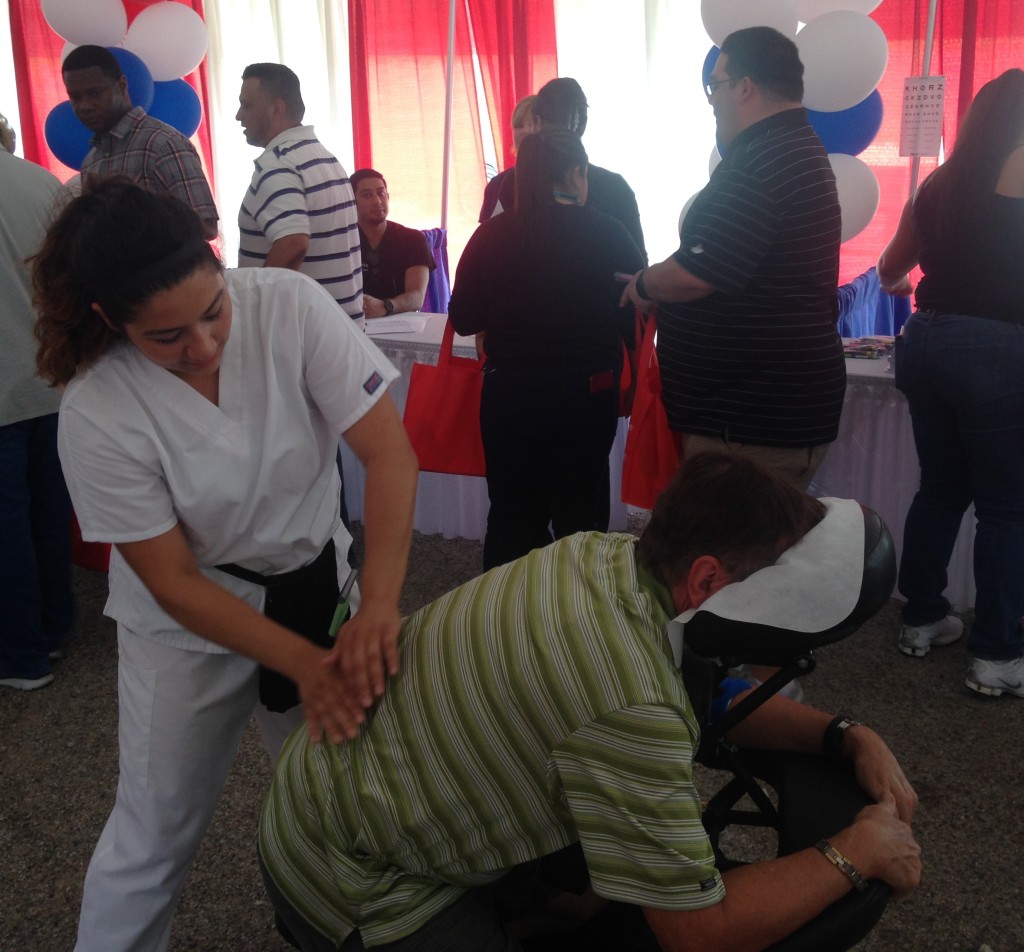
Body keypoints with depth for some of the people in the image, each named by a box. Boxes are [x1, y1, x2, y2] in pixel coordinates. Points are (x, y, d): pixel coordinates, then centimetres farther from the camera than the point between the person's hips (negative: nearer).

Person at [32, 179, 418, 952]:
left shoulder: (289, 305, -22)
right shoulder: (98, 415, -23)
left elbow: (390, 453, -22)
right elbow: (173, 583, -17)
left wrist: (378, 606, -33)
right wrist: (304, 662, -24)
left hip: (315, 579, 2)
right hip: (189, 620, -2)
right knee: (157, 828, 6)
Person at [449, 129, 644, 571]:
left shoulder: (491, 235, -6)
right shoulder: (606, 233, -8)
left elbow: (463, 318, 0)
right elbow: (637, 316, -4)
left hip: (509, 396, 1)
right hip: (587, 396, -1)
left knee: (512, 520, 16)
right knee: (579, 519, 14)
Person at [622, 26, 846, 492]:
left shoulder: (758, 166, -20)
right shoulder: (795, 149, 16)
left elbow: (694, 275, -24)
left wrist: (642, 285, -5)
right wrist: (659, 280, 15)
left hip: (755, 415, -11)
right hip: (780, 402, 11)